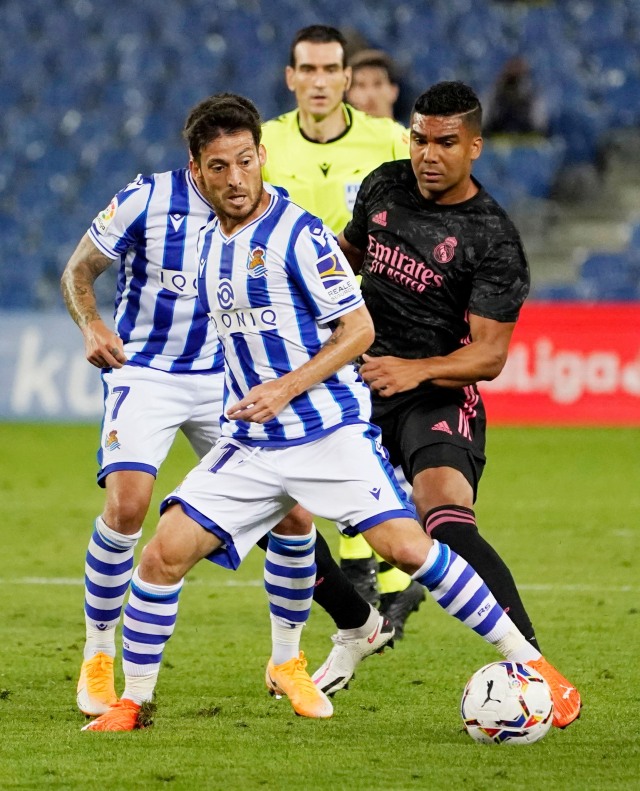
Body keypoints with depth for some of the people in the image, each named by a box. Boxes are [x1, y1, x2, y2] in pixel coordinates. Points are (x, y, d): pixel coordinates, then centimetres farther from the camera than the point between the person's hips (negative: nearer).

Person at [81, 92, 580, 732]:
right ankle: (131, 701, 8)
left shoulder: (298, 234, -10)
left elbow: (358, 329, -10)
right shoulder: (209, 242, 11)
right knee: (164, 554, -7)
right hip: (249, 441, 6)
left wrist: (287, 387, -18)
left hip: (329, 430, -6)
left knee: (406, 546, -18)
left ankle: (527, 662, -7)